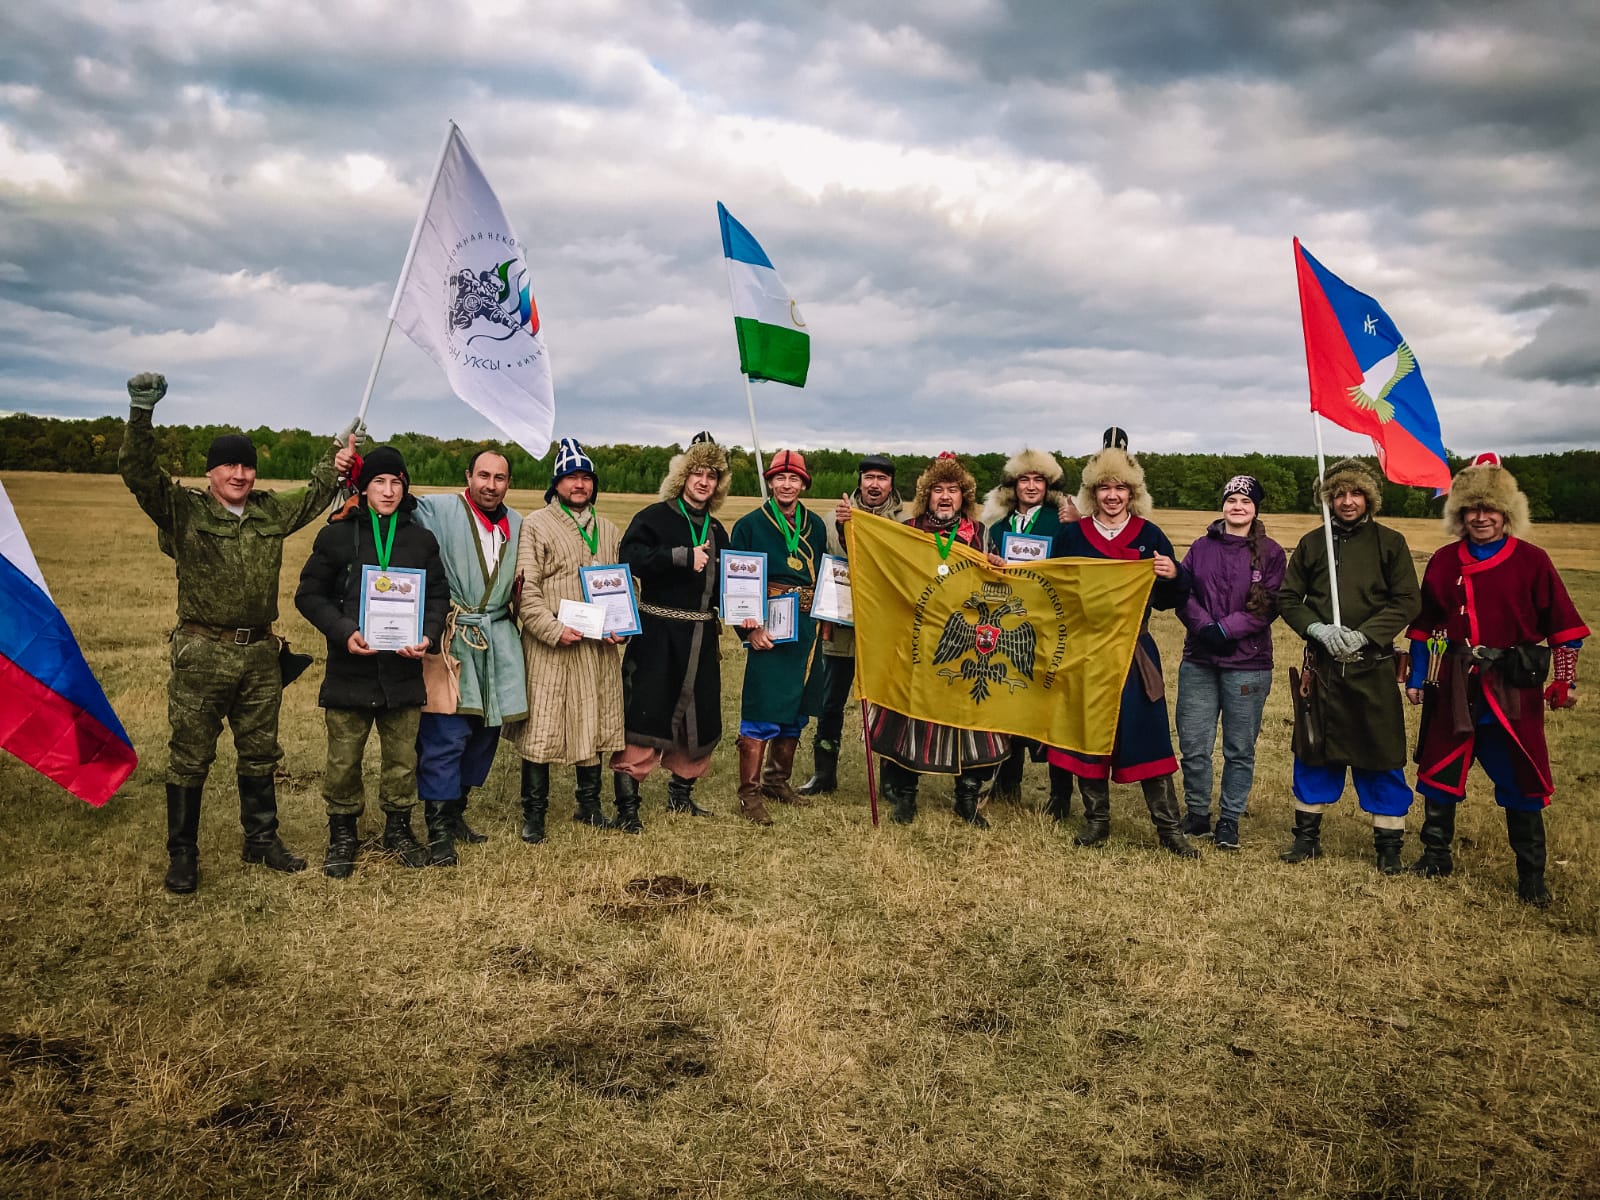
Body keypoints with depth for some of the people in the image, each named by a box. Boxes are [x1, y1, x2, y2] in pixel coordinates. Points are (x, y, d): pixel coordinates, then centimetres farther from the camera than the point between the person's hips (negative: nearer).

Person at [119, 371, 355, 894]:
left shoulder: (272, 511, 10)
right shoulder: (182, 509, -4)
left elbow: (314, 496, 28)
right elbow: (137, 472, -17)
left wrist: (335, 461, 22)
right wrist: (141, 415, -28)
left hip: (261, 654, 5)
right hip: (201, 654, -4)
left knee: (260, 753, 15)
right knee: (190, 757, 3)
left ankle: (262, 840, 30)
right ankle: (182, 855, 15)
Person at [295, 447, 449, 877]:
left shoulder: (421, 539, 7)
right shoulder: (337, 534, 1)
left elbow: (439, 595, 11)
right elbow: (309, 594, 1)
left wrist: (428, 635, -8)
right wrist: (345, 631, -14)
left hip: (403, 670, 2)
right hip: (350, 669, -2)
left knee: (403, 758, 10)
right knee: (343, 761, 4)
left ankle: (398, 828, 28)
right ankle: (342, 834, 23)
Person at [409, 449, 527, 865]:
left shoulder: (517, 524, 14)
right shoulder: (439, 510, -3)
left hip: (499, 642, 6)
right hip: (451, 638, -6)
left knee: (486, 730, 12)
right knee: (446, 735, -9)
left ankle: (455, 811, 29)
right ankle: (438, 831, 1)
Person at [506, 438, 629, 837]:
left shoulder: (608, 531, 15)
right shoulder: (536, 526, -3)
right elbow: (525, 589, -10)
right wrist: (554, 629, -19)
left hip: (598, 647, 5)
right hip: (549, 646, -5)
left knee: (593, 724, 13)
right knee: (540, 727, -2)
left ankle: (589, 805, 27)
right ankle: (533, 814, 9)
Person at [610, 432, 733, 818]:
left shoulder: (716, 530, 15)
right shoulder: (654, 517, -5)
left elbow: (723, 583, 20)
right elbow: (632, 557, -22)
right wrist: (684, 557, -24)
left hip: (701, 636, 6)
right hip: (658, 632, -6)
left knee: (700, 717, 11)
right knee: (644, 712, -7)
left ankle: (681, 794, 27)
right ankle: (627, 797, 3)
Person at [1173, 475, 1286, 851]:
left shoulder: (1270, 553, 3)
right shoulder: (1201, 547, 10)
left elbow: (1269, 606, -5)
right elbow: (1183, 593, 3)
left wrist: (1225, 629, -15)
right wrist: (1204, 627, -14)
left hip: (1248, 664, -2)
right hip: (1198, 662, 2)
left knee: (1240, 749, 4)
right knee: (1194, 746, 3)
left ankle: (1230, 820, 18)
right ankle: (1197, 815, 19)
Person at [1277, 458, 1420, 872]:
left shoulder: (1389, 542, 1)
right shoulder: (1312, 543, 7)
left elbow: (1408, 602, -4)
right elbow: (1288, 598, 6)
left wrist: (1363, 634, -16)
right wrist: (1319, 630, -12)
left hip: (1373, 666, -2)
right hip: (1321, 664, 2)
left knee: (1380, 756, 2)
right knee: (1313, 750, 9)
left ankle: (1388, 844, 15)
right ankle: (1307, 835, 22)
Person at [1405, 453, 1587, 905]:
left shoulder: (1531, 560, -4)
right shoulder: (1444, 561, 3)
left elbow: (1563, 625, 0)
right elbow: (1424, 625, 10)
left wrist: (1566, 681, -3)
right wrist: (1417, 678, 9)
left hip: (1513, 689, -2)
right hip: (1456, 686, 3)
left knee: (1520, 781, 4)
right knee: (1439, 774, 10)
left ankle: (1531, 876, 17)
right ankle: (1436, 855, 27)